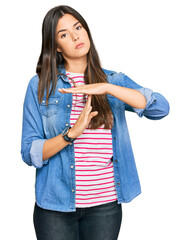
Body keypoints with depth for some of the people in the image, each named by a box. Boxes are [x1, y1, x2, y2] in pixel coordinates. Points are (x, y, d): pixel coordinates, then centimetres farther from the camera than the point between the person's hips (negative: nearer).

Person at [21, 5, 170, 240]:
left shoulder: (114, 81, 4)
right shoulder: (40, 86, -1)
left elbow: (161, 108, -12)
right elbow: (30, 153, -4)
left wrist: (106, 87, -21)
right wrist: (72, 133, -20)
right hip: (55, 205, -1)